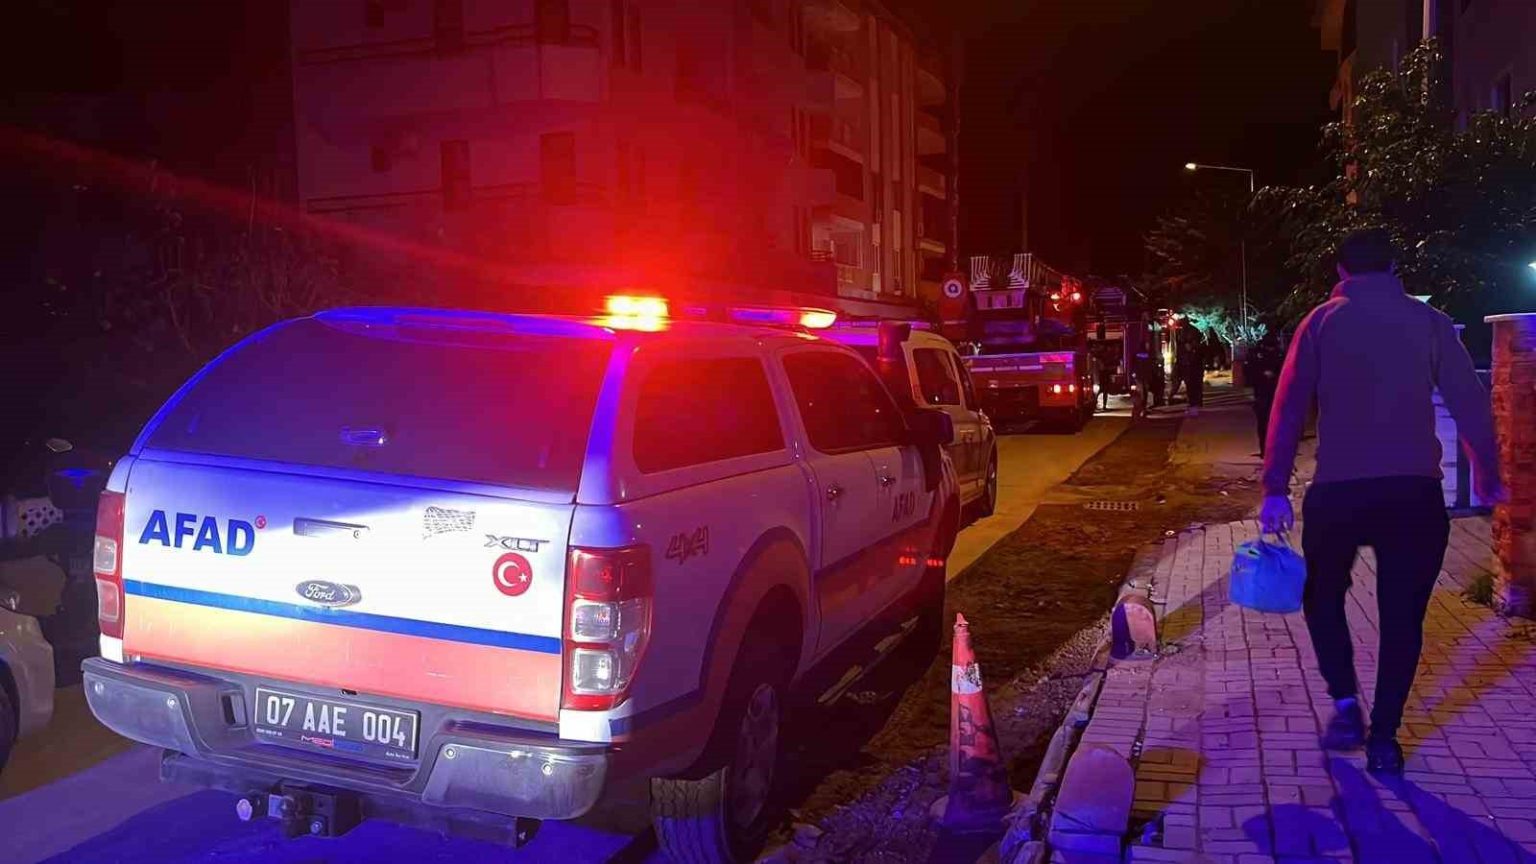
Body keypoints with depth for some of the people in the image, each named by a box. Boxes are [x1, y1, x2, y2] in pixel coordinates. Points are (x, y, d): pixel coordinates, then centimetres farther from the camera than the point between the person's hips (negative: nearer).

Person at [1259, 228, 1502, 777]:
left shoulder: (1322, 321, 5)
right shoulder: (1428, 320, 7)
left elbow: (1289, 407, -1)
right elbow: (1470, 403, 4)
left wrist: (1276, 488, 1)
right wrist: (1487, 475, 15)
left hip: (1338, 489, -1)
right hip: (1414, 490, 1)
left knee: (1323, 595, 21)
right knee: (1402, 615, 11)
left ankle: (1346, 705, 9)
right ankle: (1383, 738, 12)